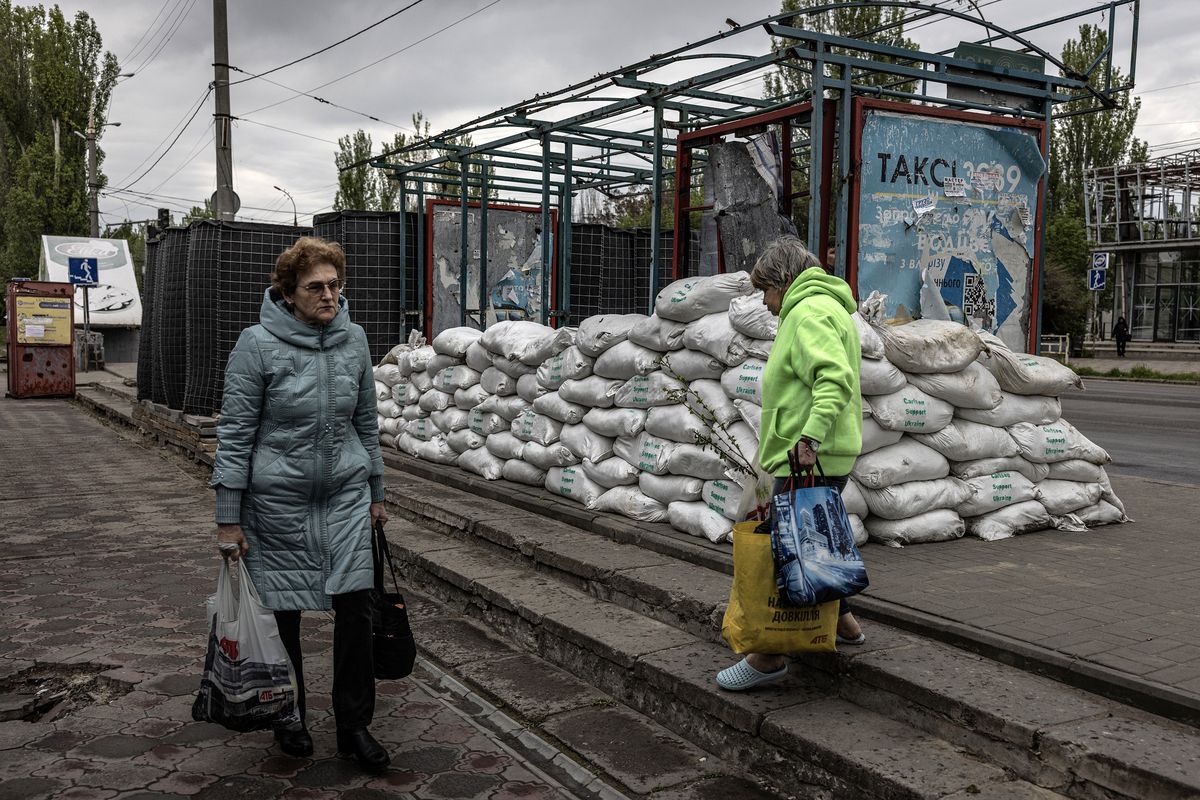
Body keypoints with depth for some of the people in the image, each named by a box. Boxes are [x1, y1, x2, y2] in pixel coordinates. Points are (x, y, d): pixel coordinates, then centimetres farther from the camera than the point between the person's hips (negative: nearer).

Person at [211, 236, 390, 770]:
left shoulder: (353, 339, 2)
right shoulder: (258, 344, -11)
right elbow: (234, 433, -9)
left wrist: (375, 494, 15)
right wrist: (228, 518, -11)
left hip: (345, 495, 3)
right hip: (278, 499, -3)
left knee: (355, 605, -1)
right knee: (283, 611, 9)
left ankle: (354, 725, 14)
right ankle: (288, 716, 31)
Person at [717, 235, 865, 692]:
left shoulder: (809, 313, -13)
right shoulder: (827, 308, 22)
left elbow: (835, 378, -28)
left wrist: (811, 437, -35)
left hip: (809, 458, -11)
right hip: (822, 457, 11)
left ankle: (769, 655, -3)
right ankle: (842, 622, 33)